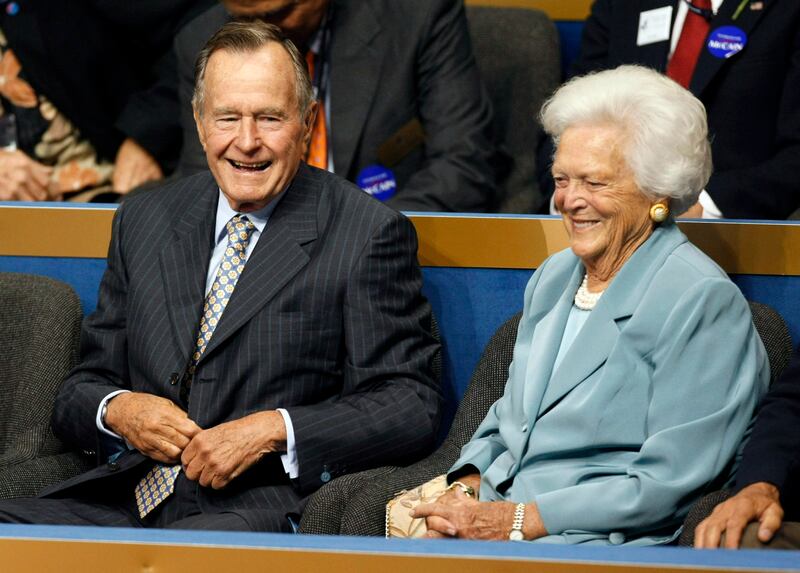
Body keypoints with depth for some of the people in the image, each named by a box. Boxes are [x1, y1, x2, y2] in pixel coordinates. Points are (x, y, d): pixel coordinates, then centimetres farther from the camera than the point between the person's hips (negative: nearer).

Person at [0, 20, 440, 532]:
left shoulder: (371, 235, 1)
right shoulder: (142, 221, 16)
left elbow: (412, 406, -5)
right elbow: (83, 388, 20)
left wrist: (273, 430, -17)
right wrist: (118, 410, -5)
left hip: (267, 510, -5)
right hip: (131, 502, 5)